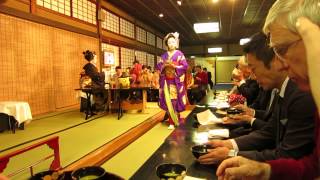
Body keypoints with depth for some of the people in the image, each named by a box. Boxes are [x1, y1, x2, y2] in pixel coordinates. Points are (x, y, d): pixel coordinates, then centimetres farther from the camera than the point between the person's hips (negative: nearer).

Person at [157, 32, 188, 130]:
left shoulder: (179, 54, 2)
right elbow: (158, 66, 9)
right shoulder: (164, 55, 13)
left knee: (175, 100, -5)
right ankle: (173, 120, 11)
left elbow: (185, 66, -5)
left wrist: (174, 66, -16)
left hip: (176, 81, -3)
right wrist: (164, 65, -11)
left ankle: (173, 121, 5)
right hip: (166, 81, 3)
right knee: (168, 100, 0)